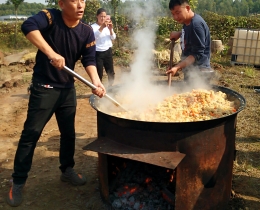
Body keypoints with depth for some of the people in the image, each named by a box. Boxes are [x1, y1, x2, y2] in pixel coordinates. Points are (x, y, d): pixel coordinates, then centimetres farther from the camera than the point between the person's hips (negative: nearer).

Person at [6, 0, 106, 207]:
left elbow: (89, 59, -8)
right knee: (31, 133, 0)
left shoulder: (87, 31, -3)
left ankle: (67, 170, 34)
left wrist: (96, 81, -26)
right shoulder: (50, 17, -16)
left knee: (69, 132, 14)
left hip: (68, 88, 5)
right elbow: (28, 26, -34)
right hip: (43, 88, -5)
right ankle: (18, 182, 15)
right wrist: (51, 54, -43)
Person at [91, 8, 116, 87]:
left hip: (108, 51, 5)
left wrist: (111, 29, -16)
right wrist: (102, 27, -41)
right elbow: (94, 36, -27)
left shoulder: (108, 26, 7)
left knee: (111, 73, 12)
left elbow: (113, 38, 3)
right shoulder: (93, 27, -8)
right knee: (99, 75, -1)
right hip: (98, 53, -5)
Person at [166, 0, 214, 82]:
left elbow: (197, 54, -25)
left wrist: (177, 67, -34)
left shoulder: (196, 24, -23)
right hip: (190, 70, 10)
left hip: (198, 71, -10)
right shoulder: (187, 22, 6)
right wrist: (179, 34, 8)